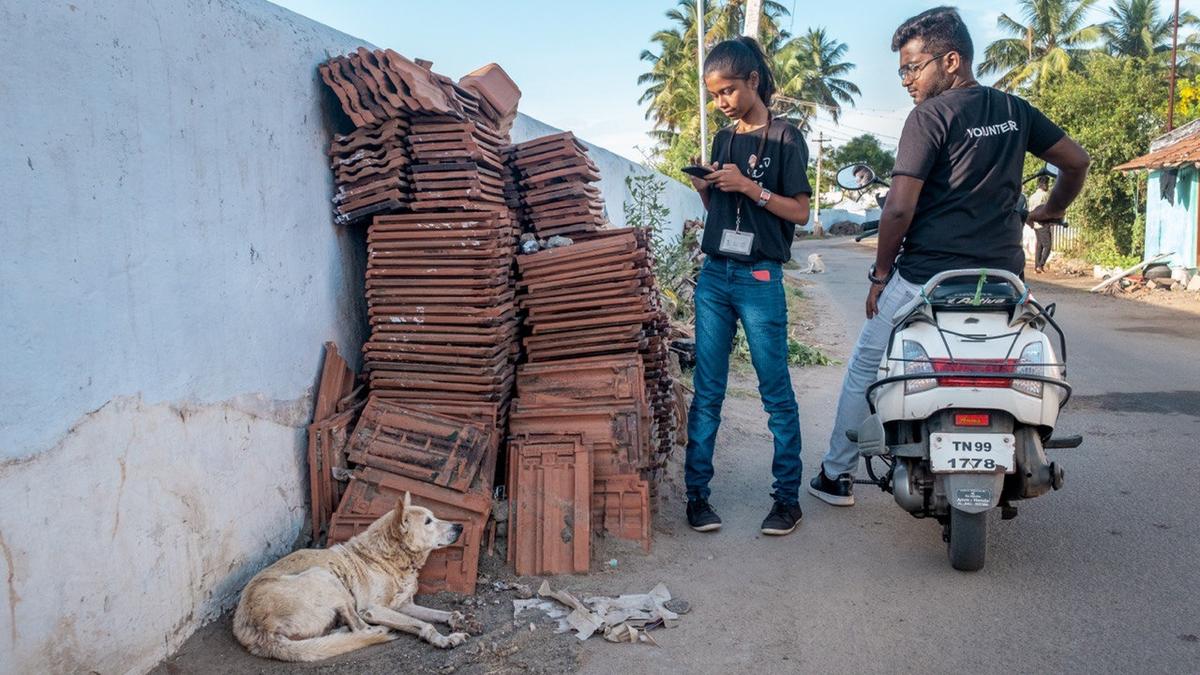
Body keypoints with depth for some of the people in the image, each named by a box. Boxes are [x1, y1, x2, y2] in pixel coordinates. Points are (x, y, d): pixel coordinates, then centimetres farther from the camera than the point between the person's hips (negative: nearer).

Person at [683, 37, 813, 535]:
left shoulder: (784, 139, -1)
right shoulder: (723, 140, 15)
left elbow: (800, 212, -5)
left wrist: (749, 187, -15)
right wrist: (705, 189, 0)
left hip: (760, 278, -5)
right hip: (714, 274, 5)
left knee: (776, 391, 1)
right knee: (707, 389, 4)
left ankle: (788, 497, 9)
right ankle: (697, 491, 10)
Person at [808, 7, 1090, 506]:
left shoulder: (931, 116, -9)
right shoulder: (1014, 110, 10)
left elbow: (900, 207, -15)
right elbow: (1077, 161, 16)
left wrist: (880, 273, -4)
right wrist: (1052, 209, 33)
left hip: (926, 279, -5)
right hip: (1002, 274, 6)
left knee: (865, 368, 13)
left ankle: (837, 475, 22)